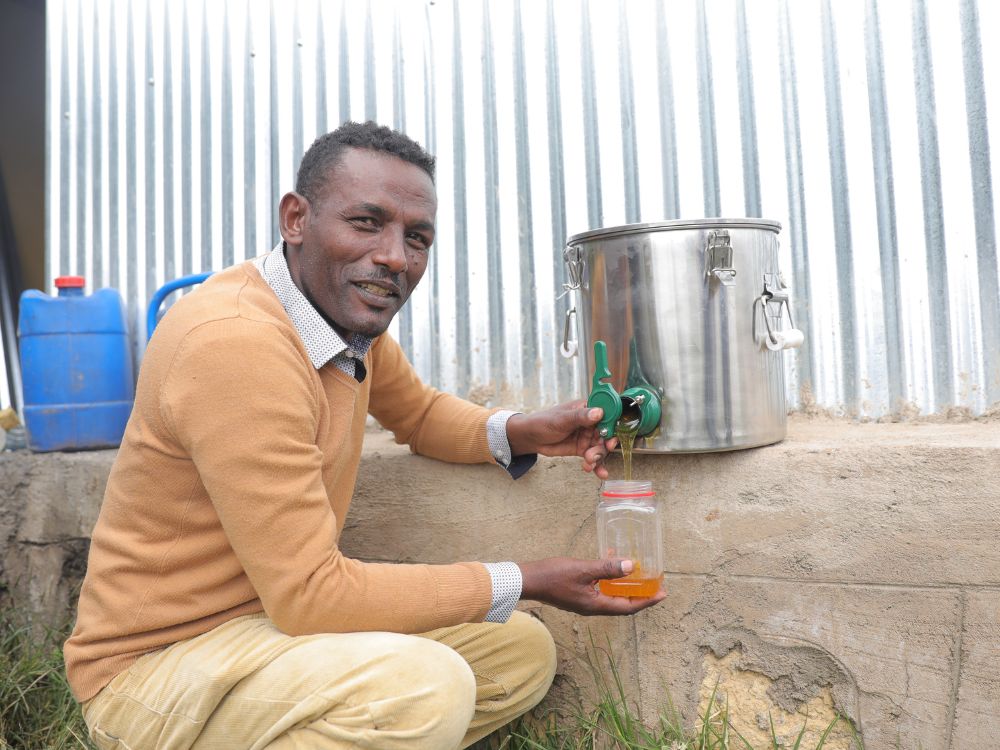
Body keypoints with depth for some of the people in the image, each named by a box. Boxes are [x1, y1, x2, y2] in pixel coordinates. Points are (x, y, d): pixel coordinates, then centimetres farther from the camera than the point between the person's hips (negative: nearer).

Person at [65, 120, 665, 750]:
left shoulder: (353, 312, -2)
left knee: (525, 651, 5)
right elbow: (308, 592, -28)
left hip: (277, 616, 9)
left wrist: (522, 433, -5)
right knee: (422, 684, -34)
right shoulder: (237, 341, -28)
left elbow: (420, 413, 17)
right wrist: (522, 583, -20)